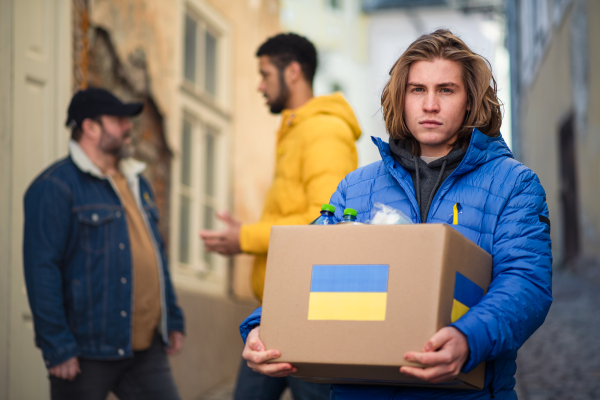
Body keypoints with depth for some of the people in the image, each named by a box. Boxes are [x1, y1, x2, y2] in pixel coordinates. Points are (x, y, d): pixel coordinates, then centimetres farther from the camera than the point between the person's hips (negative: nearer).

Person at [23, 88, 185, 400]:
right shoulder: (56, 187, -10)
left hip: (146, 349, 7)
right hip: (86, 354, -7)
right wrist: (57, 347, -19)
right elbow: (42, 270, -16)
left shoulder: (136, 184, 17)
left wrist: (173, 320, 18)